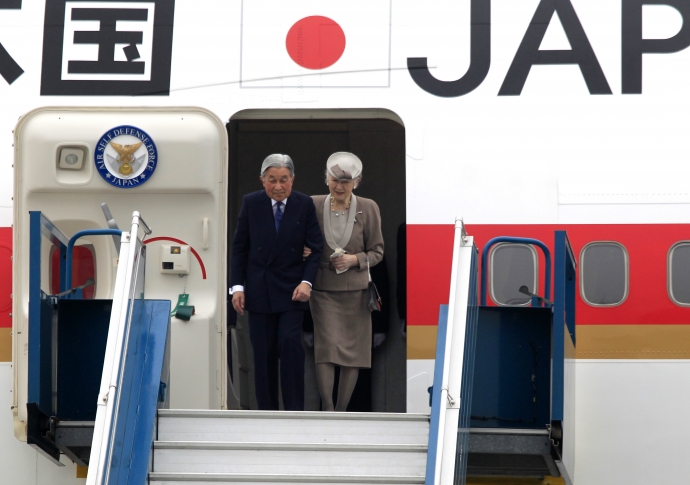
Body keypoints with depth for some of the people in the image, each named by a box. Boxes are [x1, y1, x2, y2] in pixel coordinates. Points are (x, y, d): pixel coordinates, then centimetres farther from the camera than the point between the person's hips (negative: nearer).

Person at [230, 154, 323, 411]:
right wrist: (237, 286, -3)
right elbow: (239, 248, 4)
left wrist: (306, 281, -12)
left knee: (290, 344, -13)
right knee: (263, 352, 3)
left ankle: (294, 408, -5)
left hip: (291, 289, -1)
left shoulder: (305, 205, -3)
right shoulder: (251, 203, 0)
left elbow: (315, 248, 0)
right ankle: (267, 409, 11)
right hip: (259, 290, 1)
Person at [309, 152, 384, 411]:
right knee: (326, 346, -12)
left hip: (355, 290, 1)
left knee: (353, 351, 3)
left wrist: (355, 259, -12)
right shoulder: (314, 205, 0)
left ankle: (341, 411, 14)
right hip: (323, 289, -1)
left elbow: (377, 251, 6)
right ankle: (327, 408, -11)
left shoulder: (368, 209, 0)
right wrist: (307, 253, -11)